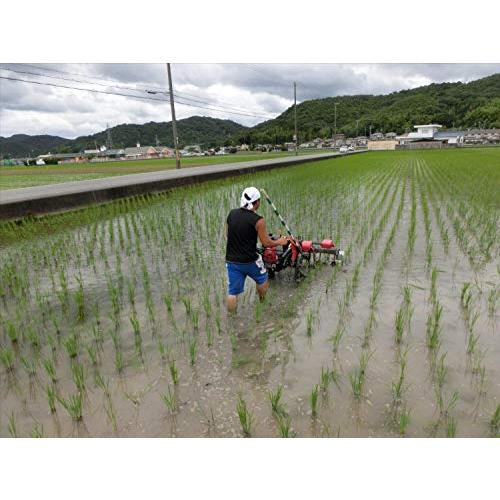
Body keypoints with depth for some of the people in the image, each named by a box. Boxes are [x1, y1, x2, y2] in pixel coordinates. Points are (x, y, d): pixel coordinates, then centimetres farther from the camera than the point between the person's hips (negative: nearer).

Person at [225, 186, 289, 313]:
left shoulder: (232, 214, -1)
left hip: (231, 260, 4)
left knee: (233, 291, 12)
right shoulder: (258, 220, -16)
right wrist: (279, 242, 7)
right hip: (249, 261, -4)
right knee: (262, 280, 25)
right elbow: (266, 243, -11)